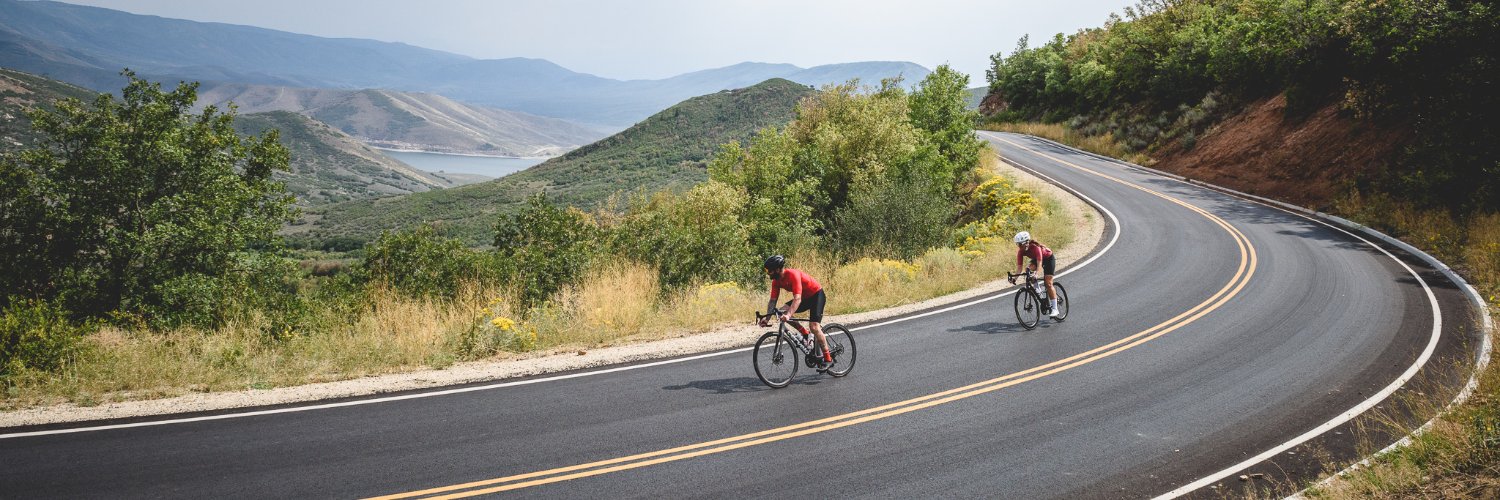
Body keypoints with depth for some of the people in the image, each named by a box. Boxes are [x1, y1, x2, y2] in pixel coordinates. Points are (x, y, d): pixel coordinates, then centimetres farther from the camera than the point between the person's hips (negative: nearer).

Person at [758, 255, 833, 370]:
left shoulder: (793, 275, -32)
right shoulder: (776, 280, -9)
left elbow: (797, 298, -41)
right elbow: (772, 301, -7)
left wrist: (788, 315, -53)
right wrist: (767, 318, -19)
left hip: (817, 295, -8)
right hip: (805, 298, 8)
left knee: (814, 327, -20)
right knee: (781, 312, -11)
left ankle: (828, 359, -10)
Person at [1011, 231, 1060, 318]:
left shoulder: (1035, 247, -38)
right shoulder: (1021, 251, -22)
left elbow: (1039, 263, -46)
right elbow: (1019, 266, -24)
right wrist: (1014, 278, -38)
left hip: (1048, 258, -6)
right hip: (1035, 259, 6)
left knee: (1048, 283, -13)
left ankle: (1054, 309, -7)